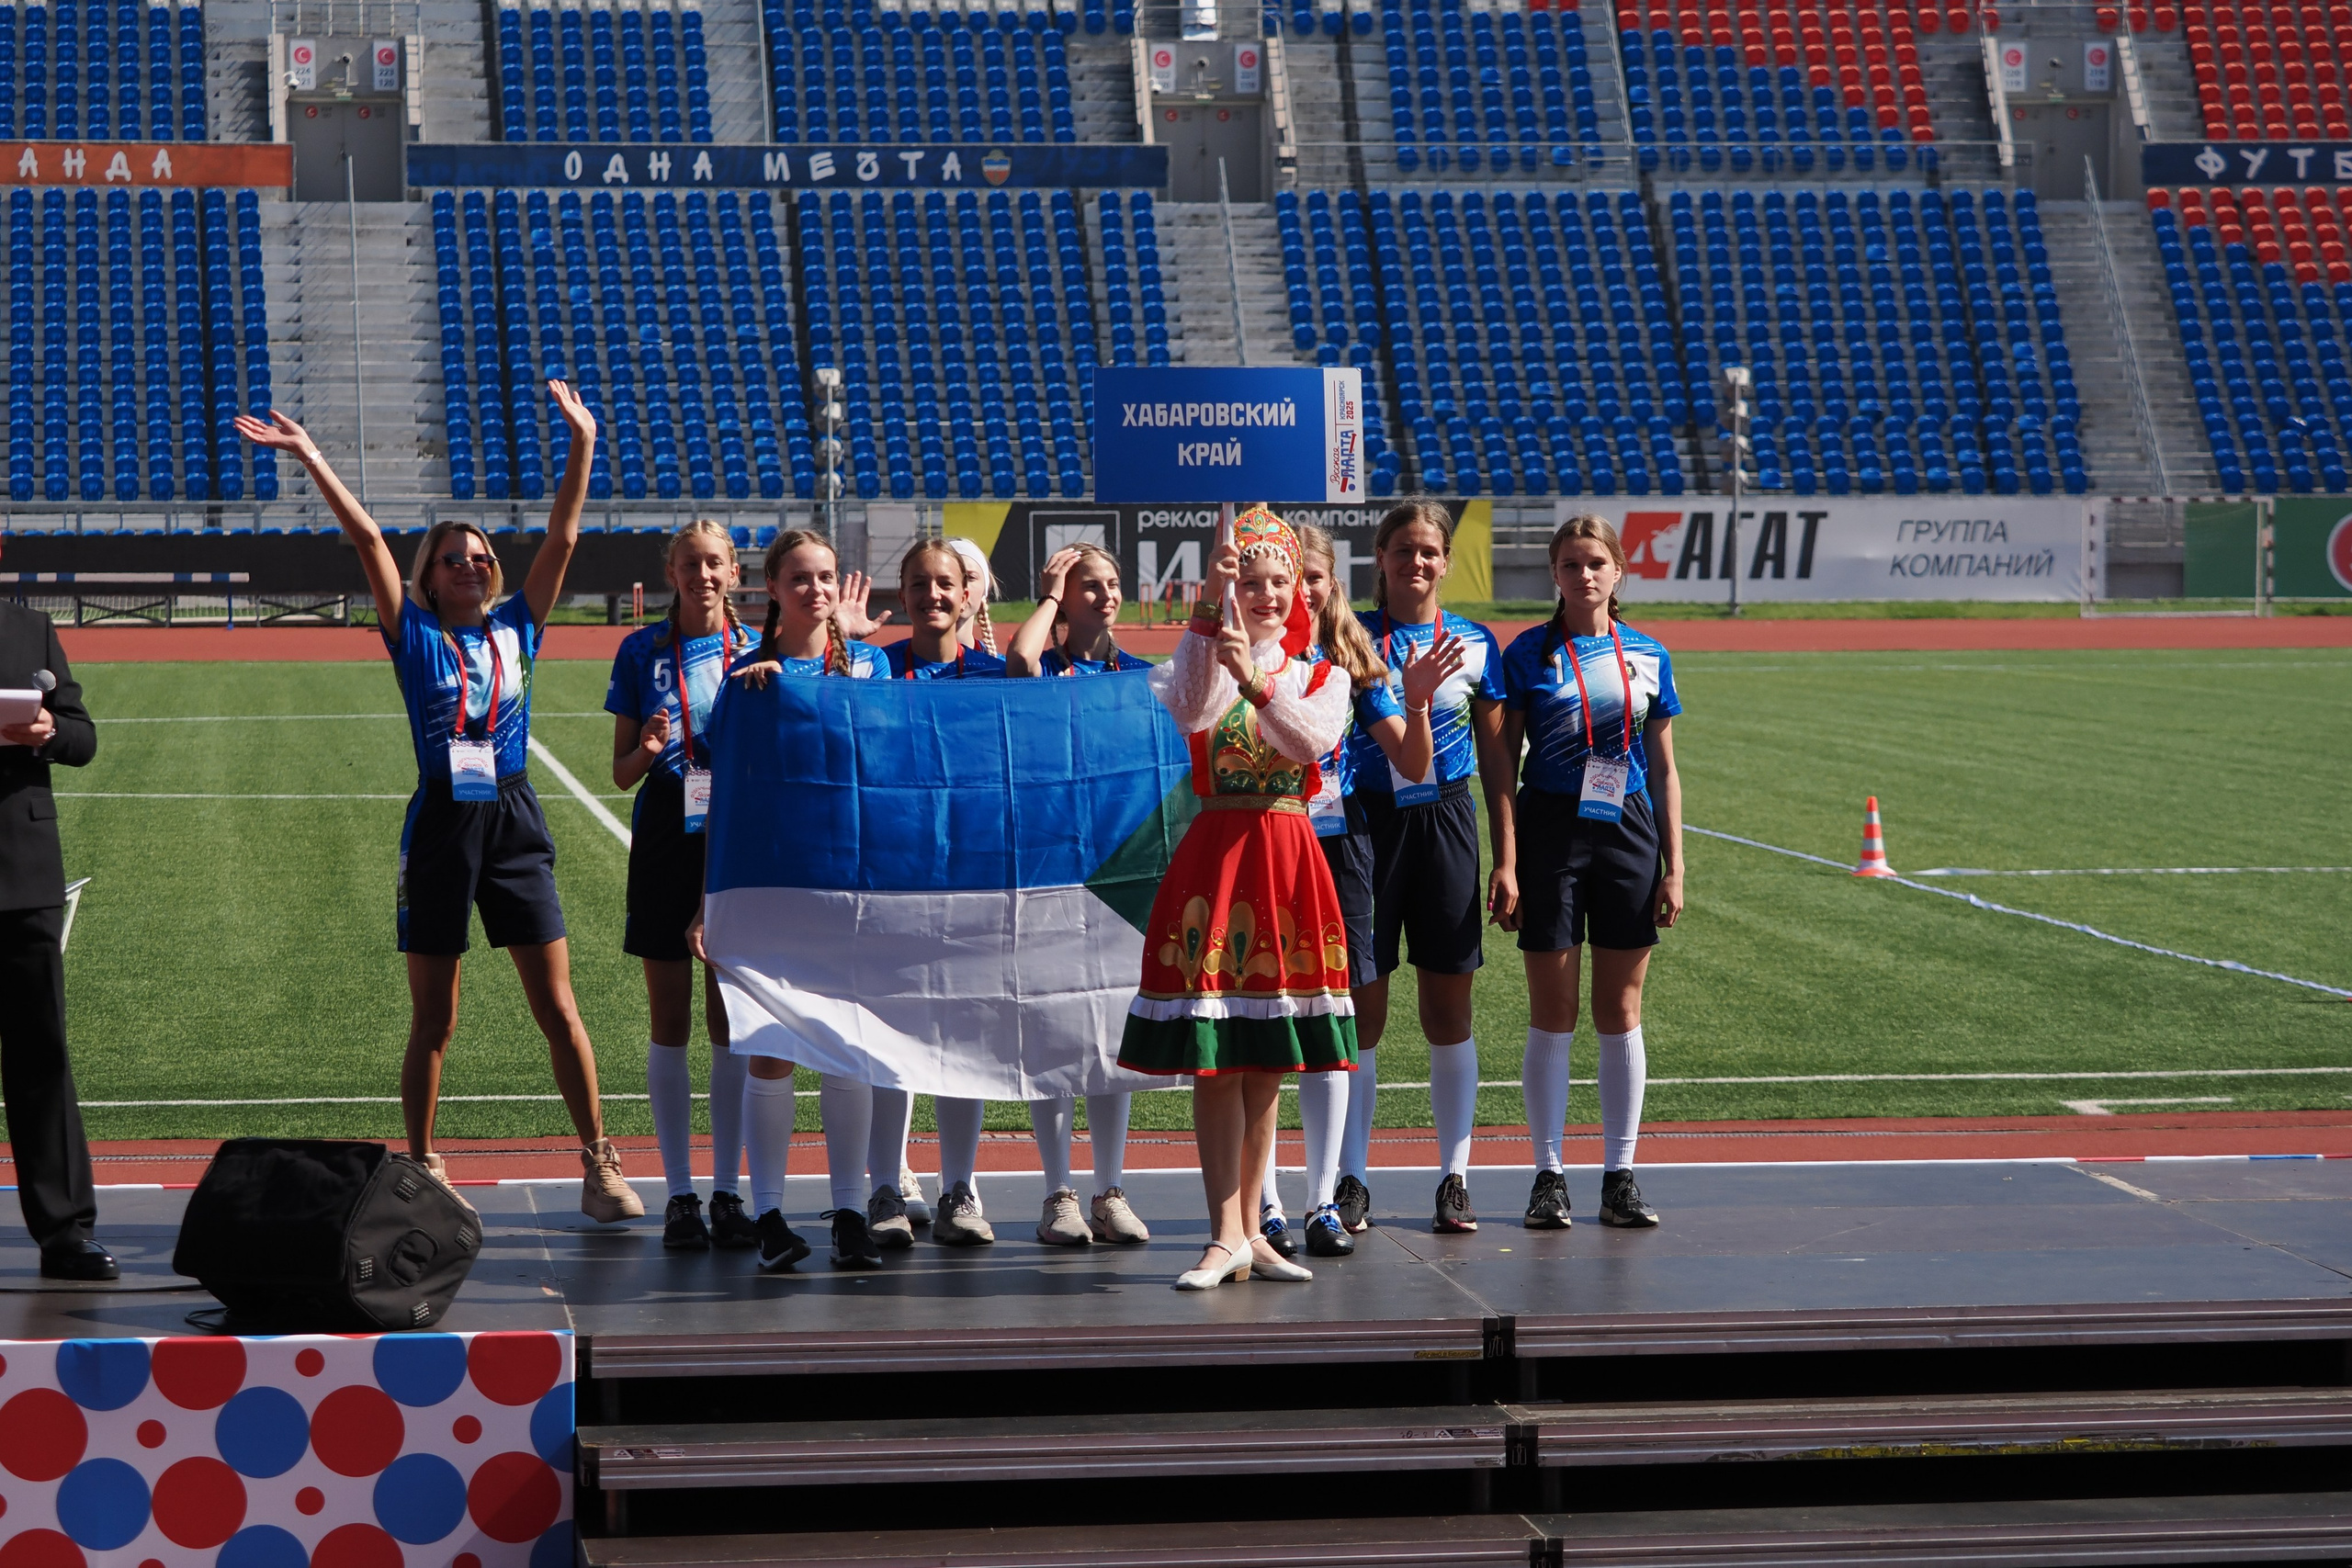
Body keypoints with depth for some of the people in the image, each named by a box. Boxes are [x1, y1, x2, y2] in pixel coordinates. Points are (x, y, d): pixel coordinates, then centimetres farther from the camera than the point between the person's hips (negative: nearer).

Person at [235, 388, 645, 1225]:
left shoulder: (516, 629, 9)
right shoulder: (415, 638, 4)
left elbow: (562, 536, 5)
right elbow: (367, 539, -3)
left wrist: (582, 443, -1)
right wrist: (312, 457, -10)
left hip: (514, 823, 1)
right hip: (441, 825, -1)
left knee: (557, 1007, 0)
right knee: (433, 1019, 5)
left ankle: (598, 1163, 5)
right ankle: (421, 1167, 16)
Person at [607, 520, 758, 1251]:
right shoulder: (641, 652, 4)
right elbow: (621, 773, 6)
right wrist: (648, 750, -14)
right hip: (666, 844, 0)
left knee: (731, 1024, 3)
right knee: (670, 1021, 1)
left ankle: (727, 1193, 9)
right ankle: (680, 1195, 7)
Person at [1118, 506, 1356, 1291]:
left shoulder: (1321, 675, 9)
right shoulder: (1202, 659, 2)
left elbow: (1314, 738, -14)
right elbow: (1192, 711, -22)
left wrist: (1256, 679, -27)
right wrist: (1208, 617, -31)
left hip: (1290, 855, 3)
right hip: (1215, 851, -3)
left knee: (1266, 1063, 8)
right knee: (1213, 1057, -7)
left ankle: (1248, 1231, 16)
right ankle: (1226, 1236, -5)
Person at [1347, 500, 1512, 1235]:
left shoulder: (1476, 645, 4)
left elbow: (1496, 760, 7)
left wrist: (1507, 859, 3)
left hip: (1446, 825, 1)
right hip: (1368, 823, -1)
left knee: (1448, 1010, 5)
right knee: (1360, 1007, 0)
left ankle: (1455, 1178, 13)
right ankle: (1352, 1181, 8)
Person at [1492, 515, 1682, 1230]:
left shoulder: (1647, 657, 8)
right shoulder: (1530, 653, 1)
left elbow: (1664, 770, 11)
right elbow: (1503, 762, 1)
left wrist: (1674, 867, 5)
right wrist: (1505, 861, -7)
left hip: (1628, 835, 2)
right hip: (1551, 833, -2)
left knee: (1620, 1013, 5)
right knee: (1552, 1015, 0)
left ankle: (1619, 1177, 11)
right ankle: (1549, 1176, 7)